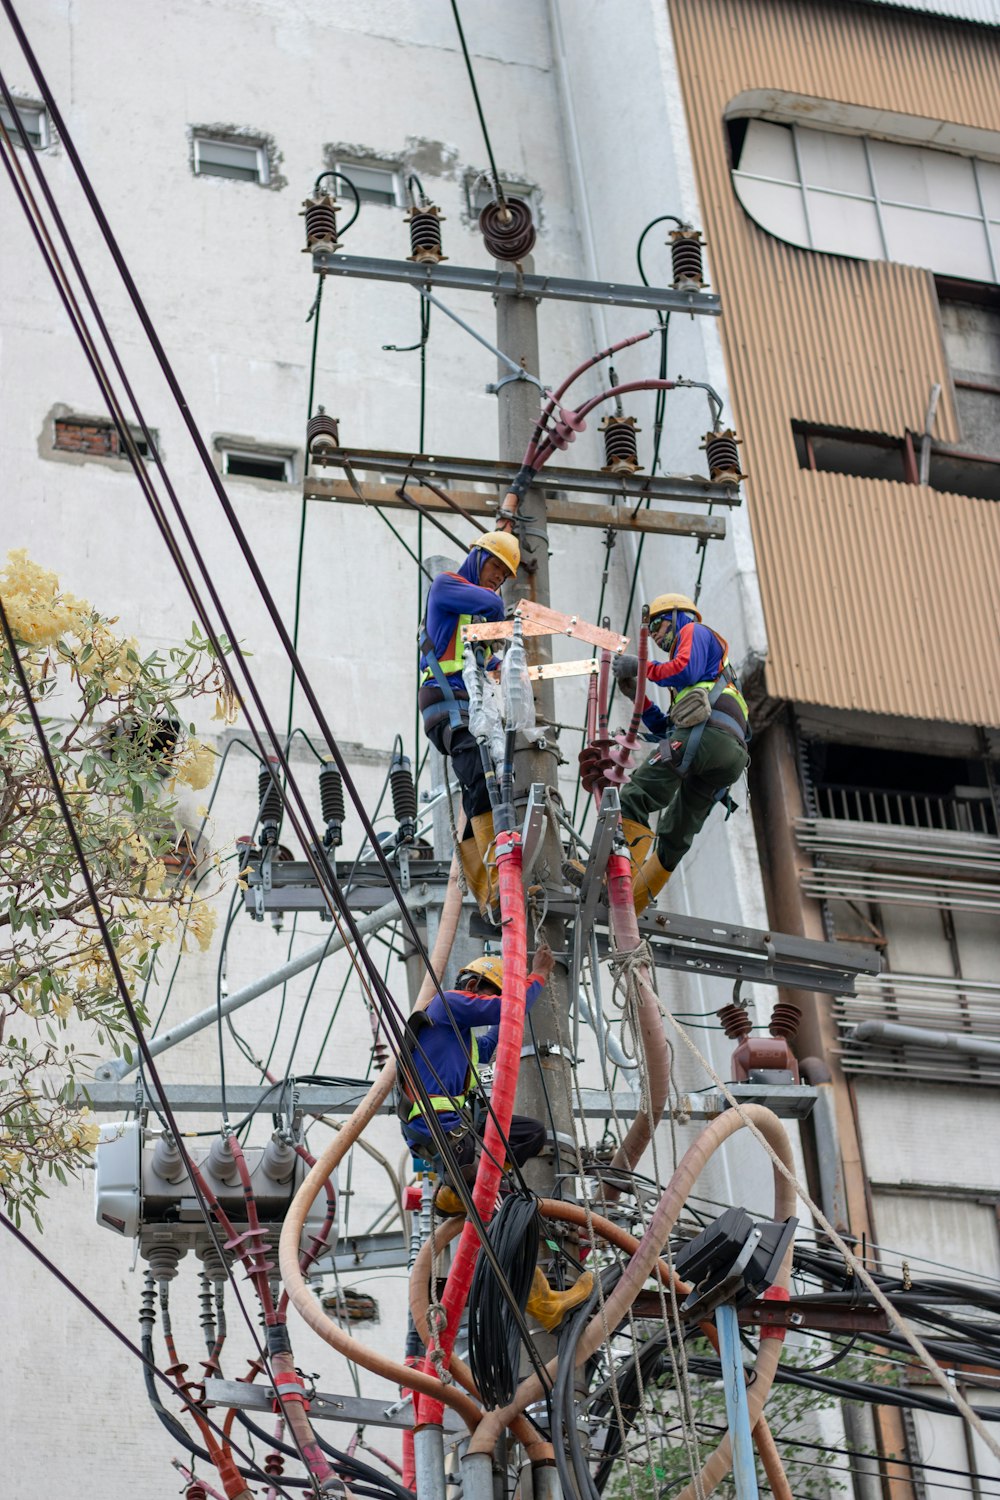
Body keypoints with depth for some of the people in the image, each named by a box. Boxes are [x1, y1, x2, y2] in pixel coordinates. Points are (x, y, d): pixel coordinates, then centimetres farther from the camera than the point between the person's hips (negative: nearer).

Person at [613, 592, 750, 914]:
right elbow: (665, 729, 34)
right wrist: (636, 695, 28)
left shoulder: (694, 631, 18)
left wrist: (642, 668, 6)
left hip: (705, 732, -9)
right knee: (674, 839, 9)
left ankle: (623, 881, -32)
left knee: (631, 801, -17)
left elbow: (686, 669, -5)